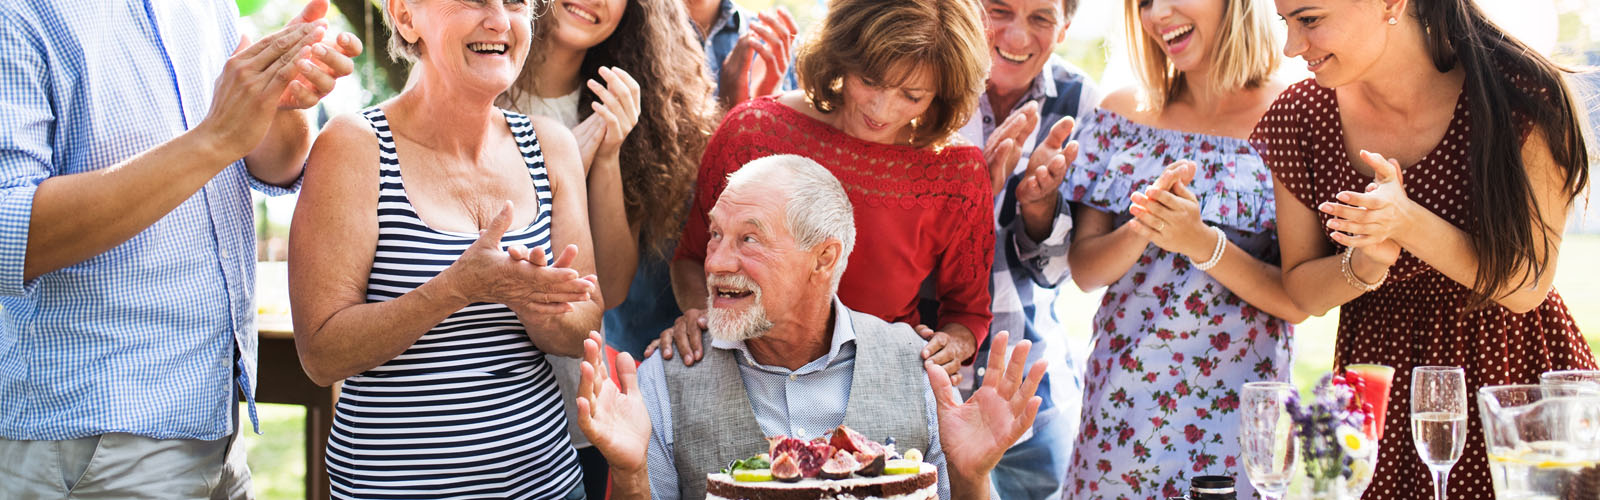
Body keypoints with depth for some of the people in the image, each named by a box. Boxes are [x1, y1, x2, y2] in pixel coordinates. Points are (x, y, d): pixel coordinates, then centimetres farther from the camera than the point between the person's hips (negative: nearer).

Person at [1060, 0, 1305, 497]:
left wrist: (1202, 243, -22)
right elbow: (1084, 269, 2)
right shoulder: (1120, 115, 4)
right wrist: (1143, 229, -17)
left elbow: (1300, 302, -8)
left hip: (1234, 407, -3)